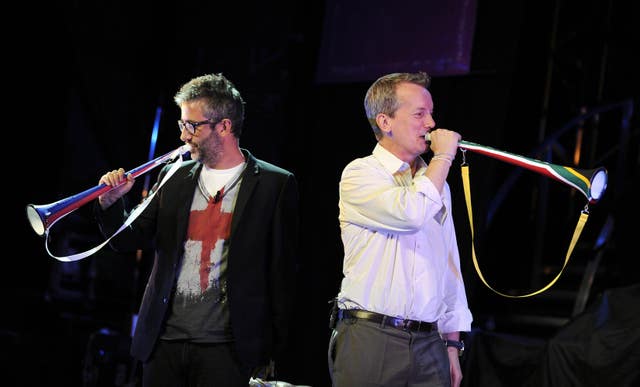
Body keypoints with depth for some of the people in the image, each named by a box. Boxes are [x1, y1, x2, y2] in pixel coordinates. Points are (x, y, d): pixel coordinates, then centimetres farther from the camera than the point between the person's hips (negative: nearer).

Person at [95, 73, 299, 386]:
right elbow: (130, 241, 14)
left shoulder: (275, 184, -2)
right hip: (165, 342, 4)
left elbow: (282, 273, -2)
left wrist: (273, 352, -5)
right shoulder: (173, 177, 11)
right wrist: (111, 202, -6)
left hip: (226, 349, -4)